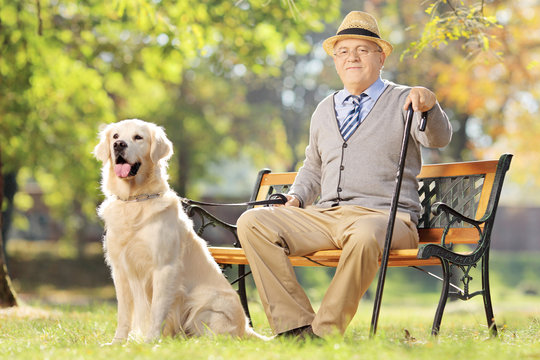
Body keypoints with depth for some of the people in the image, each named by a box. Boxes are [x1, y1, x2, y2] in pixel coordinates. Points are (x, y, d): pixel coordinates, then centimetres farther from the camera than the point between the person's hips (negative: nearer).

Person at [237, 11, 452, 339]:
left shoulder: (403, 101, 6)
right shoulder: (325, 110, 23)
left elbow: (439, 138, -13)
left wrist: (429, 105, -35)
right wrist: (295, 198, 14)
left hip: (385, 216, -5)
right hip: (325, 216, 5)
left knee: (366, 234, -42)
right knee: (252, 222, -17)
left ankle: (326, 331, -28)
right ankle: (296, 325, -20)